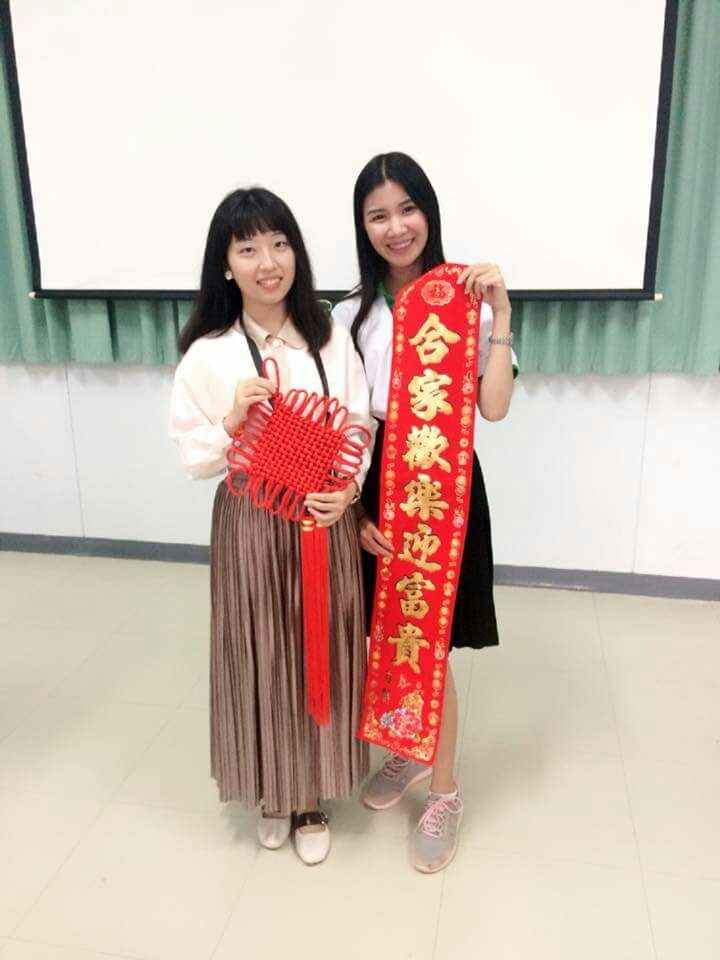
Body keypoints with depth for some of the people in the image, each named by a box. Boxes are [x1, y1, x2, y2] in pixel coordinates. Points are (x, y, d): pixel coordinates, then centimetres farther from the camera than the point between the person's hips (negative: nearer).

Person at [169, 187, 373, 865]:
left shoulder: (330, 338, -1)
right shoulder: (208, 355, -7)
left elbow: (360, 425, 3)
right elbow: (192, 457, -4)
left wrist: (348, 488, -13)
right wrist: (233, 420, -21)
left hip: (326, 523, 2)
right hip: (251, 525, -1)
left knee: (321, 654, 11)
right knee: (263, 659, 10)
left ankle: (312, 798, 34)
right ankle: (271, 791, 37)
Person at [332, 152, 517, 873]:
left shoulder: (467, 300, -6)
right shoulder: (351, 314, 4)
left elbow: (494, 407, -15)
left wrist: (499, 313, -20)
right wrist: (354, 509, -2)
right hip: (372, 490, 4)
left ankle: (443, 792, 25)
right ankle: (405, 752, 43)